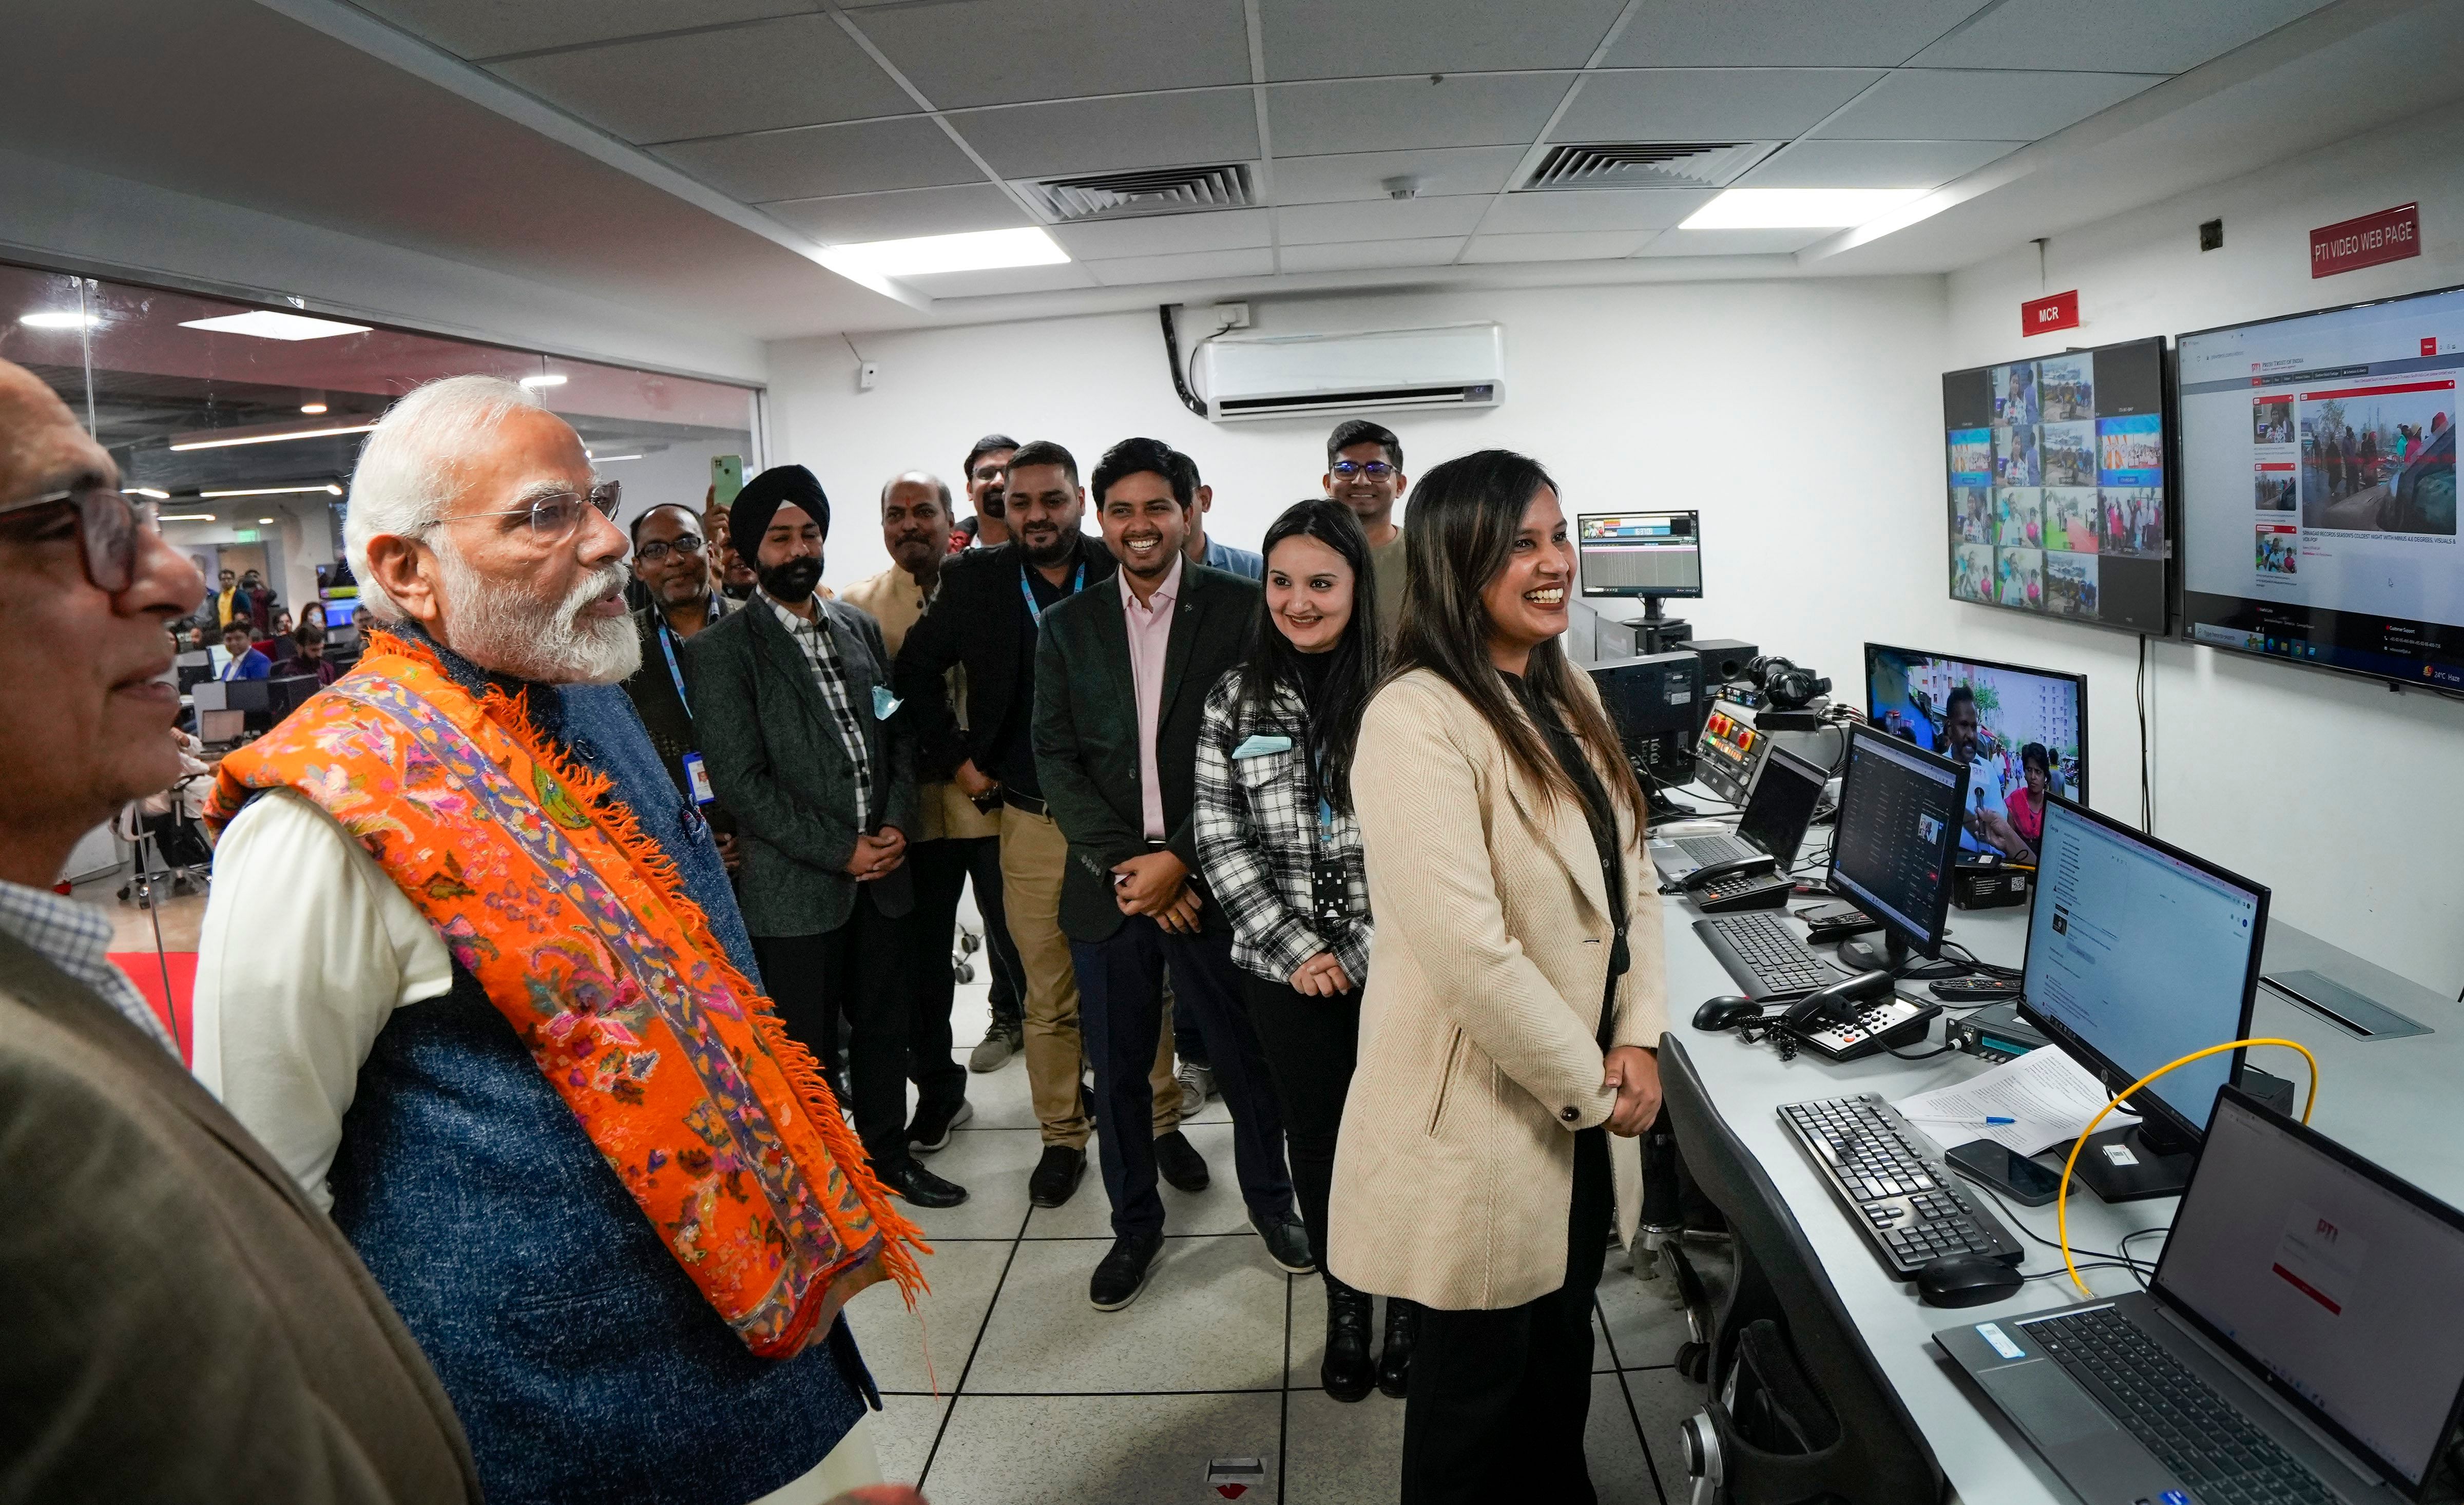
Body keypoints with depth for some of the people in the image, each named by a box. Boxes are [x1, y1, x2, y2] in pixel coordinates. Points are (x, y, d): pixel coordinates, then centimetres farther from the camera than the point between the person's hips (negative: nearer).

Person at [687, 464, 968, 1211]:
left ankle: (887, 1151, 34)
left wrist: (897, 825, -5)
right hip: (795, 888, -5)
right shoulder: (722, 650, -7)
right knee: (807, 1045, 6)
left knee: (884, 1024, 17)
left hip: (883, 872, 5)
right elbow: (739, 779, -13)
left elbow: (898, 733, 12)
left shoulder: (859, 627, 10)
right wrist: (840, 851, -14)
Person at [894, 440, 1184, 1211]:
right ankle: (1062, 1138, 24)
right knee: (1048, 996, 8)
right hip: (1033, 821, 1)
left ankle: (1162, 1123, 25)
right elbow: (917, 669, 12)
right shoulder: (975, 582, 0)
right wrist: (953, 756, 6)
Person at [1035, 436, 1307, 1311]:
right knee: (1117, 1073, 12)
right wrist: (1125, 866, -10)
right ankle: (1134, 1227, 32)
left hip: (1211, 882, -2)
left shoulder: (1240, 610, -2)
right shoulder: (1068, 627, 7)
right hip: (1108, 888, 2)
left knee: (1249, 1060, 11)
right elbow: (1055, 758, 2)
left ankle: (1270, 1199, 35)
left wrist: (1180, 860, -14)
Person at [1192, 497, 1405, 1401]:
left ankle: (1408, 1304, 32)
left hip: (1394, 966, -2)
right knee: (1315, 1136, 14)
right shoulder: (1236, 698, 1)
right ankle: (1344, 1306, 34)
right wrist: (1295, 952, -8)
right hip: (1286, 973, 2)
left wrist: (1360, 954, -12)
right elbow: (1221, 841, -1)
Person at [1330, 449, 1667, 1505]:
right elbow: (1466, 949, -28)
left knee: (1562, 1358, 25)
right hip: (1479, 1115, -8)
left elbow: (1629, 873, 10)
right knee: (1478, 1379, 13)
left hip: (1581, 1105, 8)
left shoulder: (1568, 692, 7)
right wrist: (1590, 1085, -16)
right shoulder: (1417, 720, -22)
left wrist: (1637, 1041, -1)